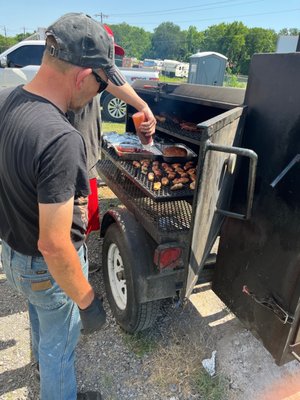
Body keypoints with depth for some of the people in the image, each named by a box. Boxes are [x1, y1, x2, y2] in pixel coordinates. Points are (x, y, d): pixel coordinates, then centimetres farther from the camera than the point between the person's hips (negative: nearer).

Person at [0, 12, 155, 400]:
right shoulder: (61, 140, -37)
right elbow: (53, 245, -34)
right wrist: (87, 301, -19)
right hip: (46, 268, -8)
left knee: (39, 312, 36)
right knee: (60, 342, 21)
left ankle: (43, 360, 68)